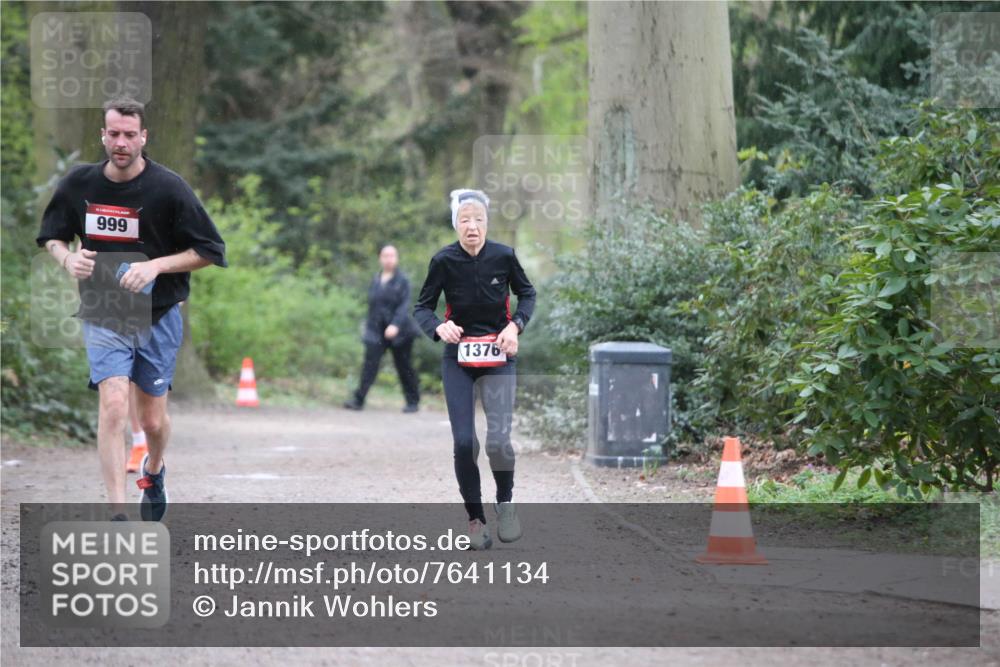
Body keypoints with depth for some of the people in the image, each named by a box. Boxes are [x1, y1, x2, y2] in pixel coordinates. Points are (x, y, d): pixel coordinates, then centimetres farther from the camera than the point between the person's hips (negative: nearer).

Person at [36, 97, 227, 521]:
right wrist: (67, 258, -10)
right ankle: (118, 515, -19)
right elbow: (51, 236, 13)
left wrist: (156, 265, -20)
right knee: (113, 404, -19)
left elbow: (210, 251, -7)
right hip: (102, 316, 0)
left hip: (158, 318, 0)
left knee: (153, 419, 9)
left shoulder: (168, 187, -11)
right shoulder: (79, 184, -2)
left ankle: (154, 471, 46)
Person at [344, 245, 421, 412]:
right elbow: (371, 304, 15)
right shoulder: (375, 280, 9)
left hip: (399, 331, -3)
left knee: (404, 367, 6)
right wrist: (368, 326, 14)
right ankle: (358, 400, -15)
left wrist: (396, 325, -26)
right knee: (370, 363, -10)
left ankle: (413, 402, 20)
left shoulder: (402, 280, -5)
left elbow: (404, 306, -13)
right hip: (377, 331, 3)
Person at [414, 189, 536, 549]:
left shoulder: (503, 256, -9)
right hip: (458, 360, 1)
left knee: (498, 440, -16)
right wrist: (438, 327, -23)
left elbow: (527, 294, 8)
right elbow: (422, 307, -2)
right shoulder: (444, 261, -10)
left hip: (498, 357, -1)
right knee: (464, 442, -6)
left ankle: (505, 502, 13)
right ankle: (475, 519, 10)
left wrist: (515, 325, -10)